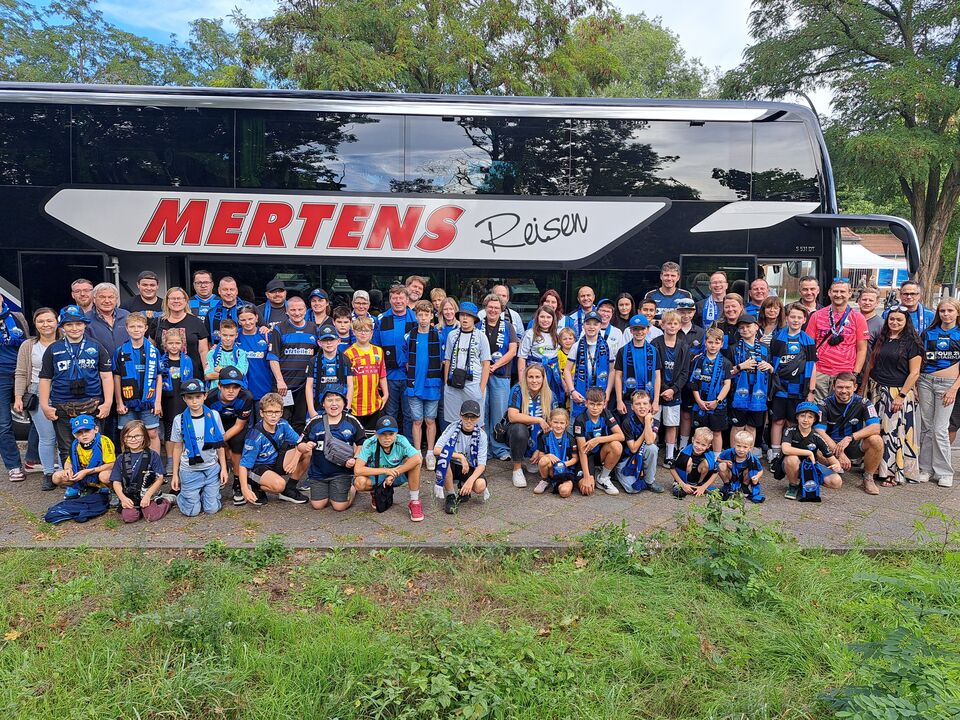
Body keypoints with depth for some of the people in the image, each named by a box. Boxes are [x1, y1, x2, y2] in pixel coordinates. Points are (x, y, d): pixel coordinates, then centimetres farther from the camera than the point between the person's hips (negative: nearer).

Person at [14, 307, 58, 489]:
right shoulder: (28, 346, 7)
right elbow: (21, 374, 8)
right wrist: (18, 397, 0)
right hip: (38, 396, 0)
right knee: (46, 437, -1)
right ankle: (48, 474, 13)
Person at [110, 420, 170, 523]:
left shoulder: (153, 455, 0)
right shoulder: (121, 459, 9)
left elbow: (159, 479, -3)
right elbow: (116, 482, 7)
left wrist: (147, 496, -13)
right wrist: (123, 498, -10)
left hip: (149, 495, -2)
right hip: (129, 497, 2)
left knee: (152, 516, -24)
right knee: (128, 517, -25)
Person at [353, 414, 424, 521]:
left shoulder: (401, 441, -23)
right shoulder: (369, 444, -24)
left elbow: (418, 459, -39)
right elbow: (357, 470, -32)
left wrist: (394, 473, -36)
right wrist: (385, 470, -32)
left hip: (398, 476, 0)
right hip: (376, 477, 0)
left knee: (414, 461, -29)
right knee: (359, 483, -33)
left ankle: (415, 501, -14)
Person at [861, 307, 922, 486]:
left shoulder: (911, 342, -5)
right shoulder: (881, 338, 10)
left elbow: (914, 372, -8)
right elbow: (871, 363, 16)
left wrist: (901, 395, -14)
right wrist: (863, 388, 13)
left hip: (898, 392, -5)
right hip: (876, 390, 5)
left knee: (894, 432, -3)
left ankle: (894, 473, 7)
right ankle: (874, 467, 15)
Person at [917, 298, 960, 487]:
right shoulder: (929, 333, 9)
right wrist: (914, 385, 5)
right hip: (925, 381, 3)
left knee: (940, 429, -6)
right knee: (926, 427, 7)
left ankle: (944, 472, 5)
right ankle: (926, 468, 15)